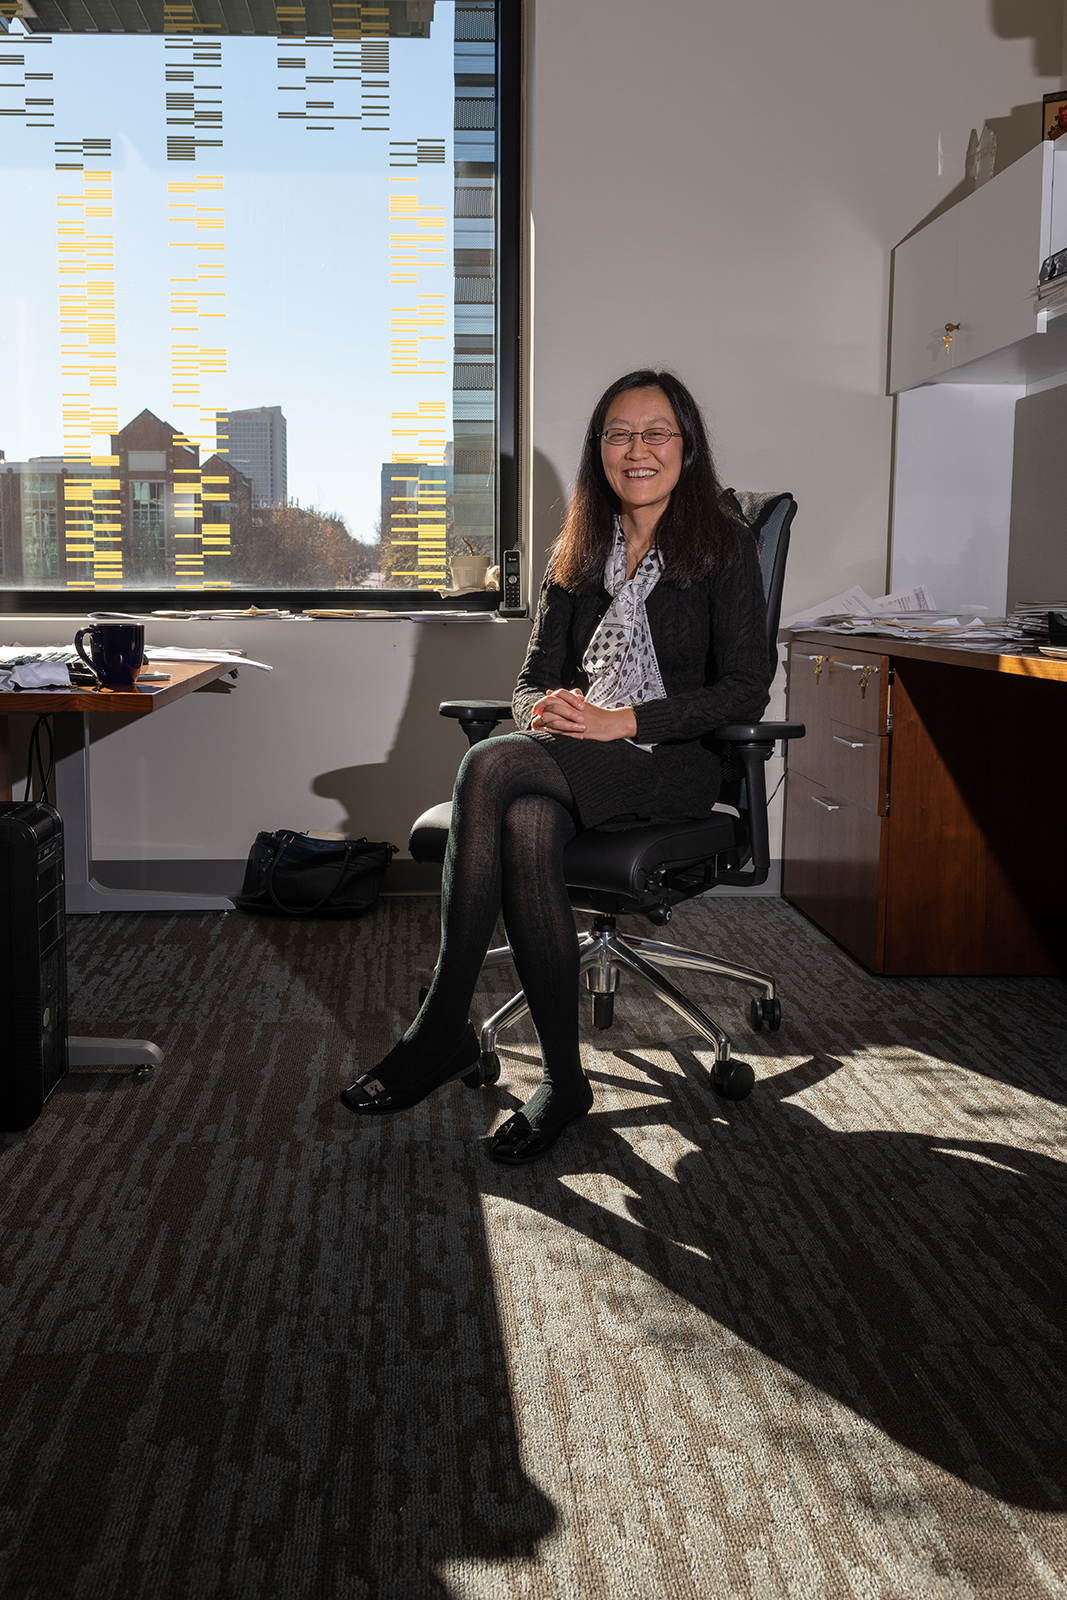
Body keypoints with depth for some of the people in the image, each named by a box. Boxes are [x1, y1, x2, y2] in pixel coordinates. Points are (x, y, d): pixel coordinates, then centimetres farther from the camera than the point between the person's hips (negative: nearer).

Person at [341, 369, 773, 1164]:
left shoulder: (722, 544, 2)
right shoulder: (581, 551, 17)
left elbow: (746, 691, -7)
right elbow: (535, 676, 15)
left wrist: (620, 721, -17)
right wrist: (548, 708, -10)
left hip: (675, 763, -4)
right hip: (574, 760, 4)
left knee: (492, 765, -31)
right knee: (524, 826, -35)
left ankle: (445, 1028, -25)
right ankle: (562, 1079, -28)